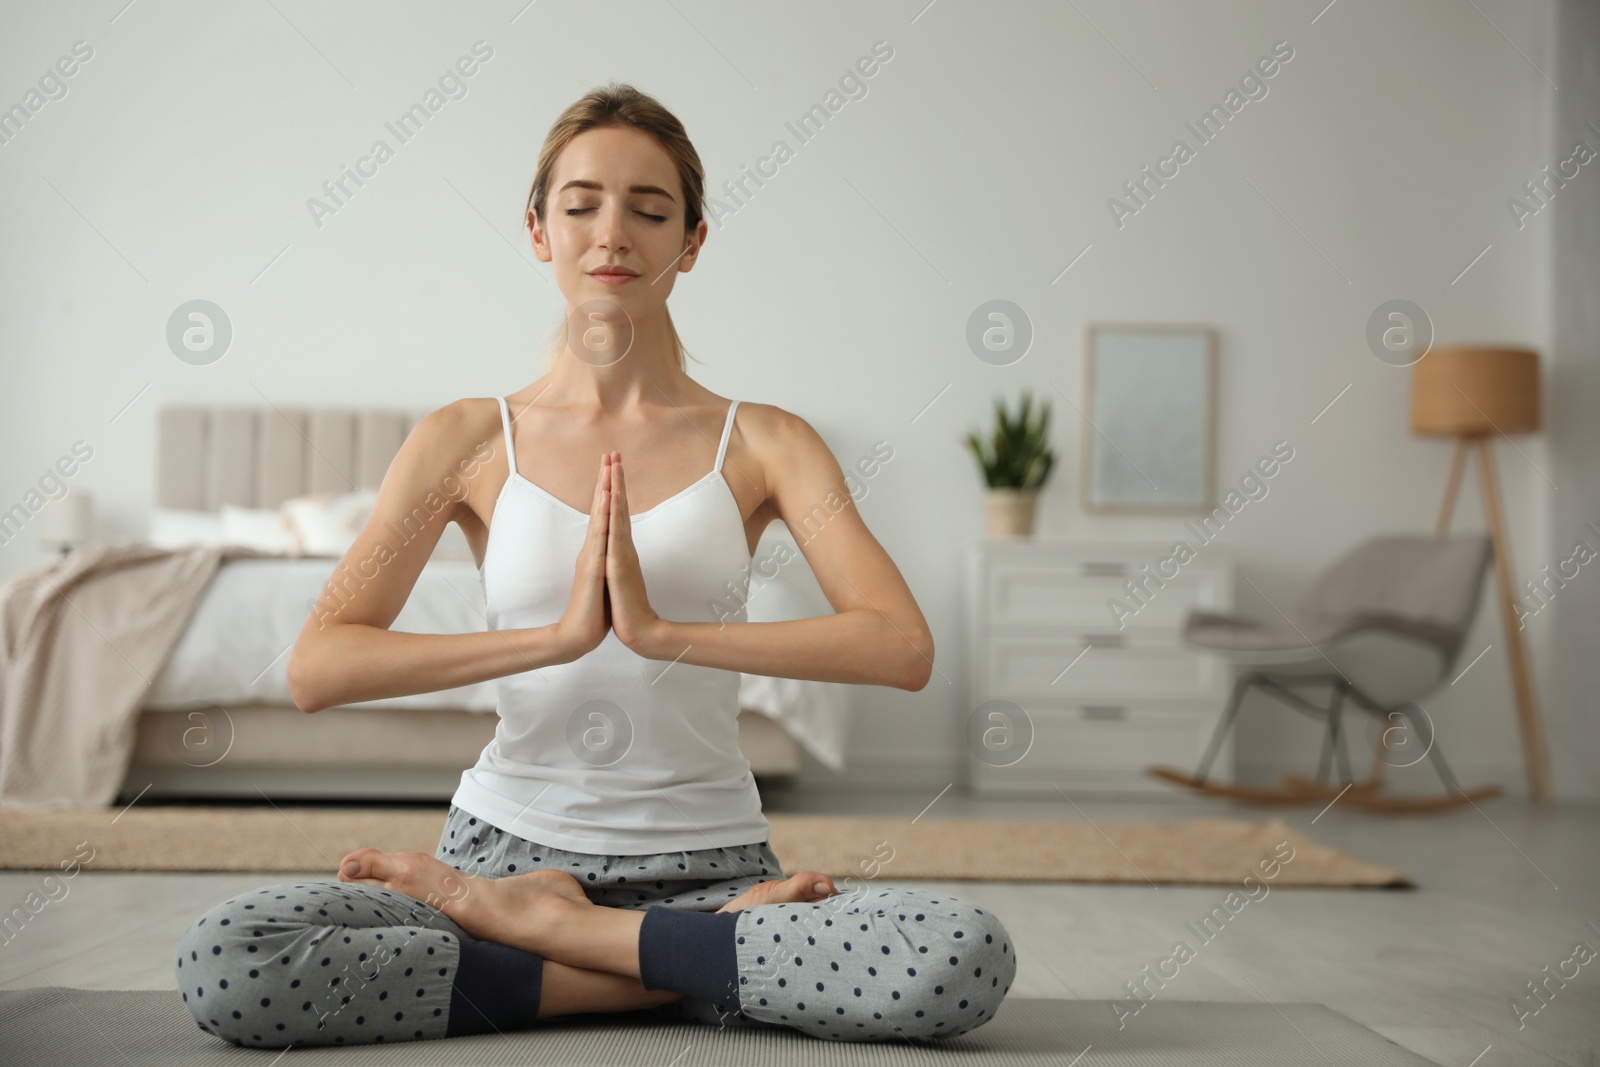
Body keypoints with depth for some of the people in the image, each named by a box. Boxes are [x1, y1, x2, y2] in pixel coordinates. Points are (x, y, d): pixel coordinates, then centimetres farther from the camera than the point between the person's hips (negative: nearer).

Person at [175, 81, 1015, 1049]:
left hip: (705, 861, 0)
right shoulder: (472, 440, 5)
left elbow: (903, 648, -11)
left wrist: (662, 630, -20)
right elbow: (316, 668, -7)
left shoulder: (761, 443, 4)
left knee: (971, 956, -29)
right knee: (220, 963, -26)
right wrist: (560, 633, -18)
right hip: (510, 842, 1)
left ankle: (552, 929, -12)